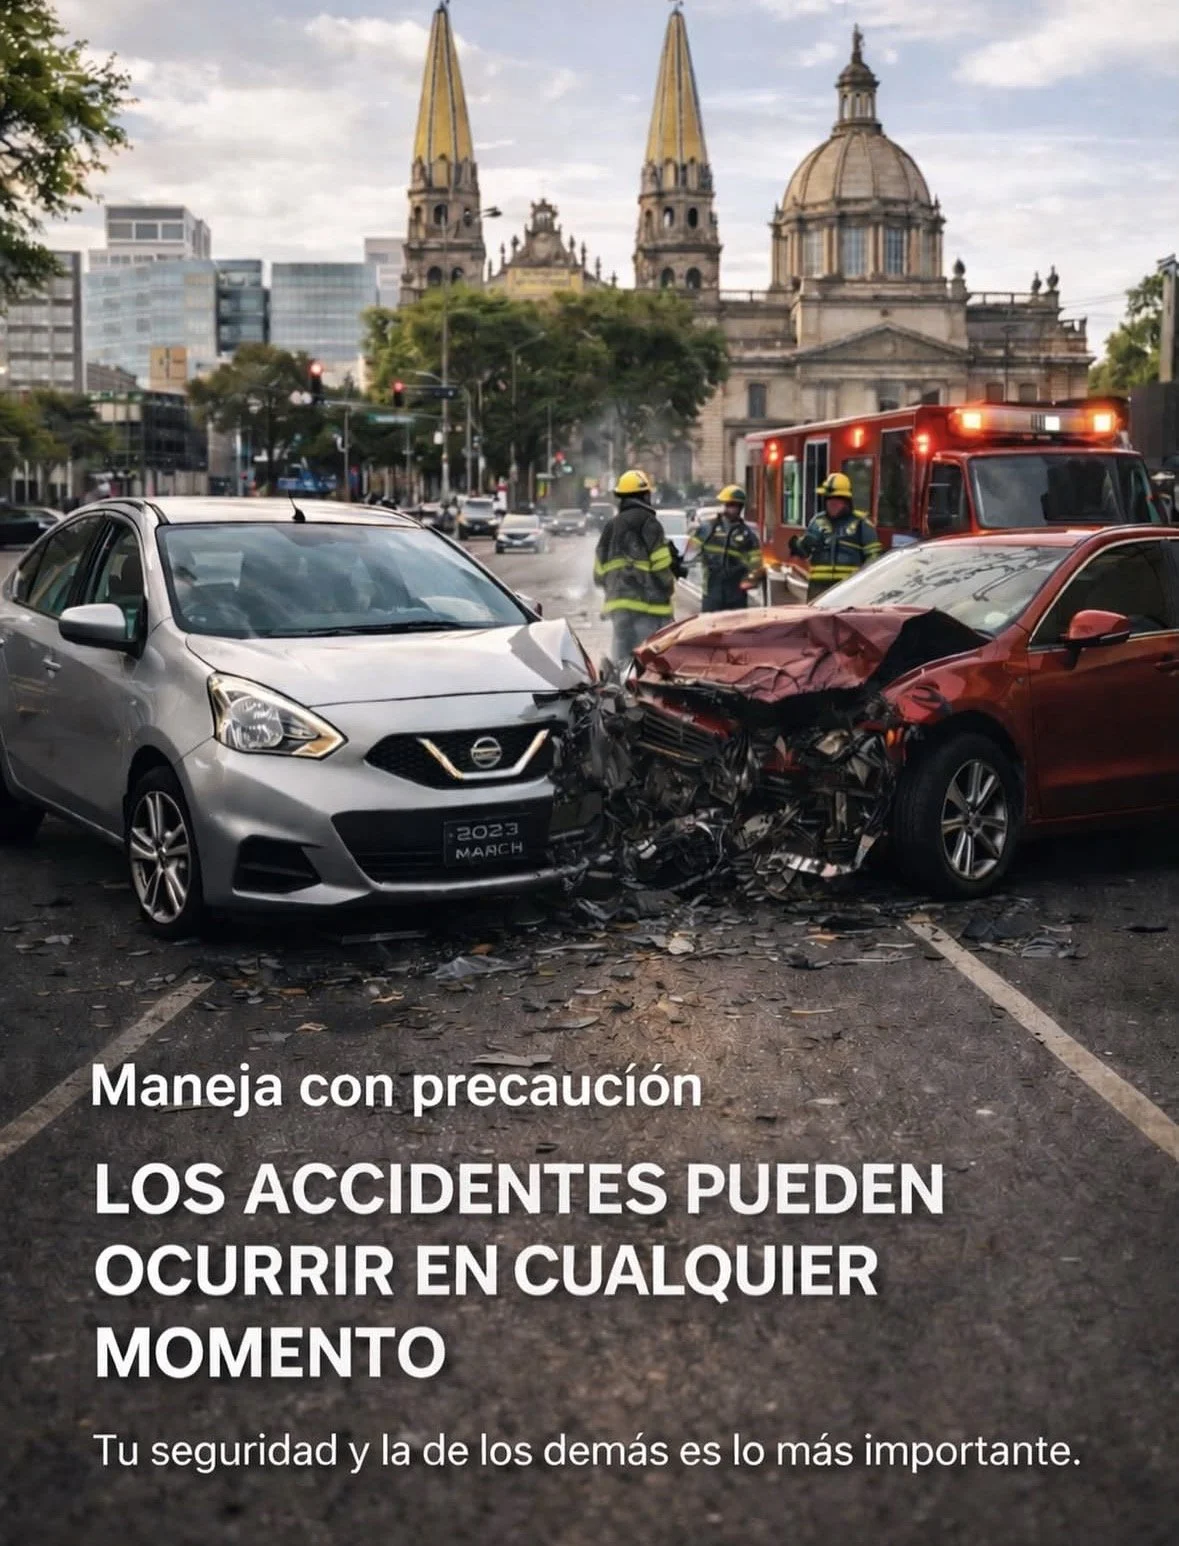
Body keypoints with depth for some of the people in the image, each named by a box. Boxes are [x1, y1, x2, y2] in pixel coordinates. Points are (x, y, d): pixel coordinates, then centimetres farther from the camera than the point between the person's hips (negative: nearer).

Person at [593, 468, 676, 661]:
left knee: (622, 658, 10)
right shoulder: (648, 523, -7)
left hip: (618, 603, 7)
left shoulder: (611, 526, 15)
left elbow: (599, 573, 16)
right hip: (648, 603, -7)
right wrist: (668, 589, 4)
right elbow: (661, 566, -11)